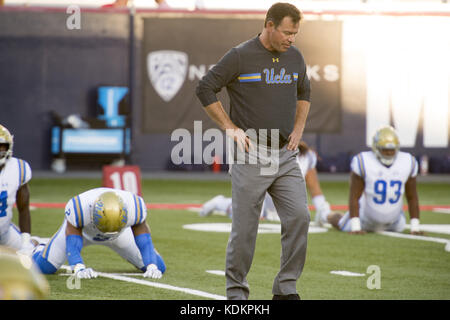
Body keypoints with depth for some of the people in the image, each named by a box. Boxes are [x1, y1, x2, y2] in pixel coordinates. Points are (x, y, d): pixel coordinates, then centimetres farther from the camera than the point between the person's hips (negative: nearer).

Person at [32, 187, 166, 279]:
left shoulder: (134, 206, -39)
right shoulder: (78, 207, -45)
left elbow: (144, 241, -29)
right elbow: (72, 244, -43)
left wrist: (152, 267, -45)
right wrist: (79, 269, -61)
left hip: (122, 236, 1)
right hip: (81, 230, -1)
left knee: (159, 267, -5)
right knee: (43, 266, -10)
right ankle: (40, 249, 29)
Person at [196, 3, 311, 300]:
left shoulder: (295, 57, 9)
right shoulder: (240, 56, -8)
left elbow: (303, 93, 26)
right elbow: (205, 89, -3)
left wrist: (298, 128, 12)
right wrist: (230, 128, -7)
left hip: (286, 155, 5)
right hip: (251, 156, -5)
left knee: (299, 217, -7)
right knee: (245, 228, -1)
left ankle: (286, 289, 2)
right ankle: (236, 292, 13)